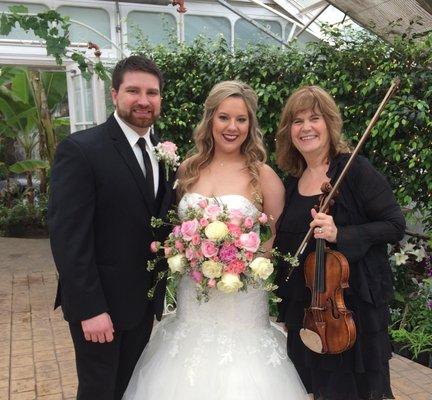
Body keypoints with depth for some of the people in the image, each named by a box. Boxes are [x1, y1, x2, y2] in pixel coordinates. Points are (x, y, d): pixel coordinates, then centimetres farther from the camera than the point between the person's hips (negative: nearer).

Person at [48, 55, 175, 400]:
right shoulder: (80, 150, -16)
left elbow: (160, 220, 8)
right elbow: (68, 237, -19)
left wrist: (163, 284, 0)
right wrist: (89, 309, -20)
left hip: (146, 298, 6)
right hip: (100, 303, -6)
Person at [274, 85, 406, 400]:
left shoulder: (355, 169, -13)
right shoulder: (293, 179, 5)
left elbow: (395, 226, -13)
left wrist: (340, 235, -27)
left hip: (353, 302, -5)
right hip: (305, 308, 6)